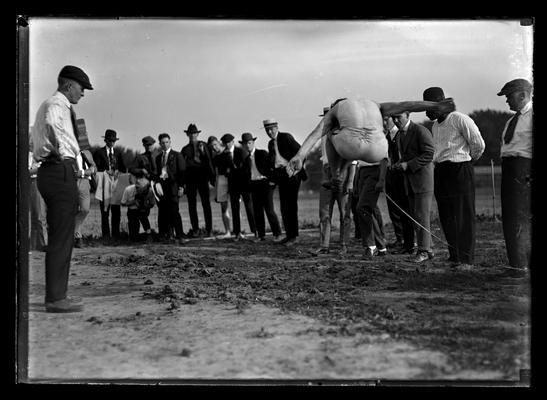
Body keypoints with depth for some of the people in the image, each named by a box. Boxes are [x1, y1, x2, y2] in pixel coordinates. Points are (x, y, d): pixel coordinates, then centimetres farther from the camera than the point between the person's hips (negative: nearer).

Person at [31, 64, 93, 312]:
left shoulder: (49, 105, 23)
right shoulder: (57, 105, -10)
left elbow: (34, 136, 33)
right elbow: (51, 124, -35)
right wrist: (61, 151, -26)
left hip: (49, 171, 11)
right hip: (61, 171, -11)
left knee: (59, 236, 14)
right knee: (61, 238, -9)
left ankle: (56, 294, 20)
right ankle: (56, 299, -7)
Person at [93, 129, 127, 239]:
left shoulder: (118, 152, 17)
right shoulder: (99, 152, 4)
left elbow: (123, 168, 15)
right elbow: (97, 168, -3)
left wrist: (117, 172, -3)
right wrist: (107, 172, -13)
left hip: (116, 182, 3)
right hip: (104, 184, -3)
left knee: (116, 211, 1)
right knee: (105, 212, -3)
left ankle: (116, 234, 5)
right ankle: (106, 235, -1)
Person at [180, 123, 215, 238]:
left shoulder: (203, 145, 7)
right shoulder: (185, 149, 14)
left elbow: (208, 161, 3)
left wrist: (212, 177, -6)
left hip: (202, 177, -3)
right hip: (190, 179, 3)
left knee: (206, 203, -4)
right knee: (192, 205, 4)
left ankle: (208, 229, -2)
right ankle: (195, 229, 10)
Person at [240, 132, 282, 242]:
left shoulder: (263, 153, 0)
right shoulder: (246, 159, 16)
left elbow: (273, 165, -5)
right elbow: (246, 173, 19)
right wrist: (248, 184, 5)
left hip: (265, 183, -5)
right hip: (253, 185, 6)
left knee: (269, 210, -10)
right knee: (257, 211, 3)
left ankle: (277, 234, -3)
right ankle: (261, 235, 9)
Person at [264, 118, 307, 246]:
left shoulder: (286, 137, -6)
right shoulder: (271, 143, 17)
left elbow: (299, 151, -10)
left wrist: (298, 167, -16)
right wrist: (273, 177, 7)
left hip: (291, 173, -8)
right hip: (281, 175, 8)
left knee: (291, 205, -9)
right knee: (284, 206, 8)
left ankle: (294, 235, -5)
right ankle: (288, 234, 15)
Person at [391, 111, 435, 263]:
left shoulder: (421, 131, -11)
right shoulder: (399, 135, 16)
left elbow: (429, 154, -16)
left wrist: (408, 165, -19)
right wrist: (399, 164, 4)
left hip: (423, 177, -8)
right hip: (409, 180, 8)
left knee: (422, 215, -9)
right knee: (415, 216, 5)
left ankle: (424, 250, -3)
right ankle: (427, 249, 11)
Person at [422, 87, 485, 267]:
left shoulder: (460, 120, -10)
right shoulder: (435, 126, 16)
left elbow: (478, 145, -7)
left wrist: (468, 160, 6)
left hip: (459, 171, -8)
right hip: (440, 172, 8)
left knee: (463, 216, -4)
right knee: (446, 217, 9)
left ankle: (466, 259, -1)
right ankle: (454, 256, 18)